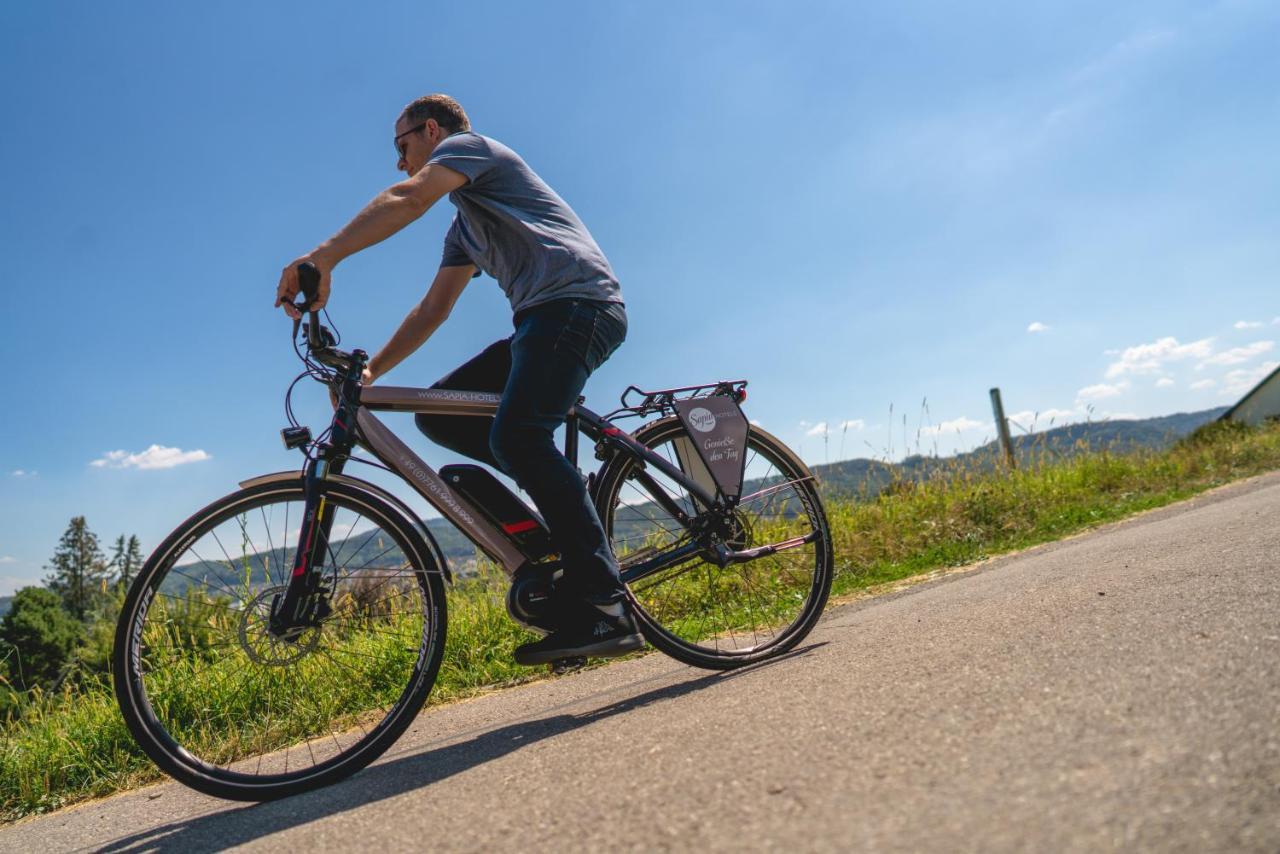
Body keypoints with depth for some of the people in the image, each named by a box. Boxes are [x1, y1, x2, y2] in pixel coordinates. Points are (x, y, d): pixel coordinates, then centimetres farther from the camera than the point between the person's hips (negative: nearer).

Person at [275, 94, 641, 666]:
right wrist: (370, 370, 19)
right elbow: (433, 308, 28)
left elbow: (408, 199, -14)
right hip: (542, 320, 9)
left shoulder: (469, 144, 7)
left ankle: (604, 609, -31)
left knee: (514, 433, -28)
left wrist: (321, 258, -24)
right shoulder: (466, 226, 33)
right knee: (437, 411, 3)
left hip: (577, 301, -9)